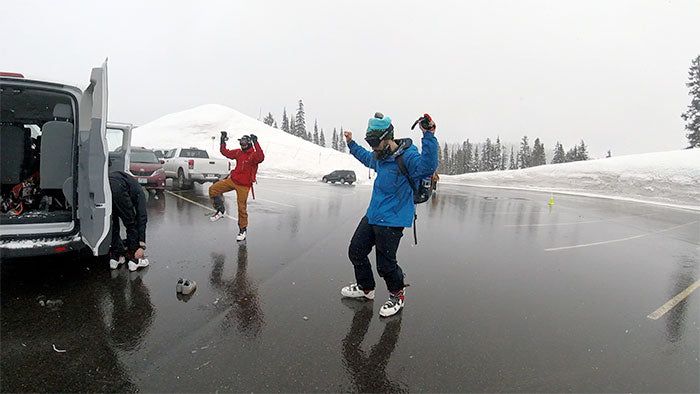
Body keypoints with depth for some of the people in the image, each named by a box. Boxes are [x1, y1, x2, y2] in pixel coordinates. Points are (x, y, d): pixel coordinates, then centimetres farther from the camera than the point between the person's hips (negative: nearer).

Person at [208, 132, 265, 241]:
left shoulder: (254, 155, -12)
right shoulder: (238, 153, 8)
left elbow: (261, 158, -35)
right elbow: (225, 152, 20)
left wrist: (256, 143, -37)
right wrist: (223, 140, 12)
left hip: (244, 185, -6)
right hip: (232, 180, 6)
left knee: (242, 208, -3)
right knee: (213, 189, -2)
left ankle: (243, 229, 15)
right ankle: (221, 210, 15)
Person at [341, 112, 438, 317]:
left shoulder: (407, 157, -18)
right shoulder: (379, 156, 8)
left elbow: (428, 166, -38)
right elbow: (366, 158, 32)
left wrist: (428, 136, -46)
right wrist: (351, 144, 36)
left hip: (392, 221, -9)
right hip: (372, 216, 9)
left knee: (385, 265, -3)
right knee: (356, 252, 16)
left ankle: (397, 295, 28)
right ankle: (365, 288, 39)